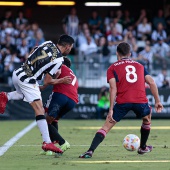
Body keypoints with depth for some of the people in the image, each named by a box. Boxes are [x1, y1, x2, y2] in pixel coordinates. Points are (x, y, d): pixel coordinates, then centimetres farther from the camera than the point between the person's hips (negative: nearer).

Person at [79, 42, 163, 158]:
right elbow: (152, 83, 14)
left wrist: (111, 109, -4)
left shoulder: (113, 68, 14)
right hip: (141, 101, 2)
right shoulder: (139, 66, 24)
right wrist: (157, 101, 18)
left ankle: (90, 151, -14)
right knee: (147, 119, 34)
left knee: (106, 127, 2)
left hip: (122, 102, -2)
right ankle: (143, 148, 41)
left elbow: (113, 88, 0)